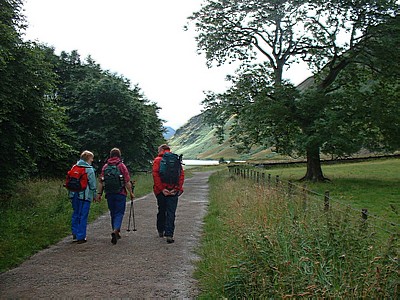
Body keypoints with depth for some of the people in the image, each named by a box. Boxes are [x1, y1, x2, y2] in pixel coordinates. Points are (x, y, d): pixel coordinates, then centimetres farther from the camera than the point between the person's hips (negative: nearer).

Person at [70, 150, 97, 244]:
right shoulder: (89, 169, -10)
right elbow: (92, 184, -9)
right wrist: (94, 195, 2)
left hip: (74, 194, 6)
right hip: (84, 195, -6)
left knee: (75, 214, 17)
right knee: (83, 216, 0)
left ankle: (75, 235, 22)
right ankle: (81, 237, 4)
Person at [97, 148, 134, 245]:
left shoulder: (105, 166, 6)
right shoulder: (122, 166, -6)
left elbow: (101, 182, 4)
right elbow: (127, 182, -9)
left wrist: (99, 193, 10)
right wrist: (131, 192, -1)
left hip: (109, 194, 4)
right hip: (120, 193, -4)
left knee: (113, 213, 16)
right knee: (119, 213, 0)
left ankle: (116, 233, 25)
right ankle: (116, 230, -21)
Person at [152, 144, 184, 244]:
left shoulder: (157, 160, 1)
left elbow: (155, 175, -11)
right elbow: (182, 175, -2)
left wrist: (161, 189, -11)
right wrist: (177, 188, -5)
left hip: (161, 191, 0)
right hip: (173, 191, 0)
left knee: (161, 211, 17)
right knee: (171, 213, 1)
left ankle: (161, 231, 32)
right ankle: (169, 234, -8)